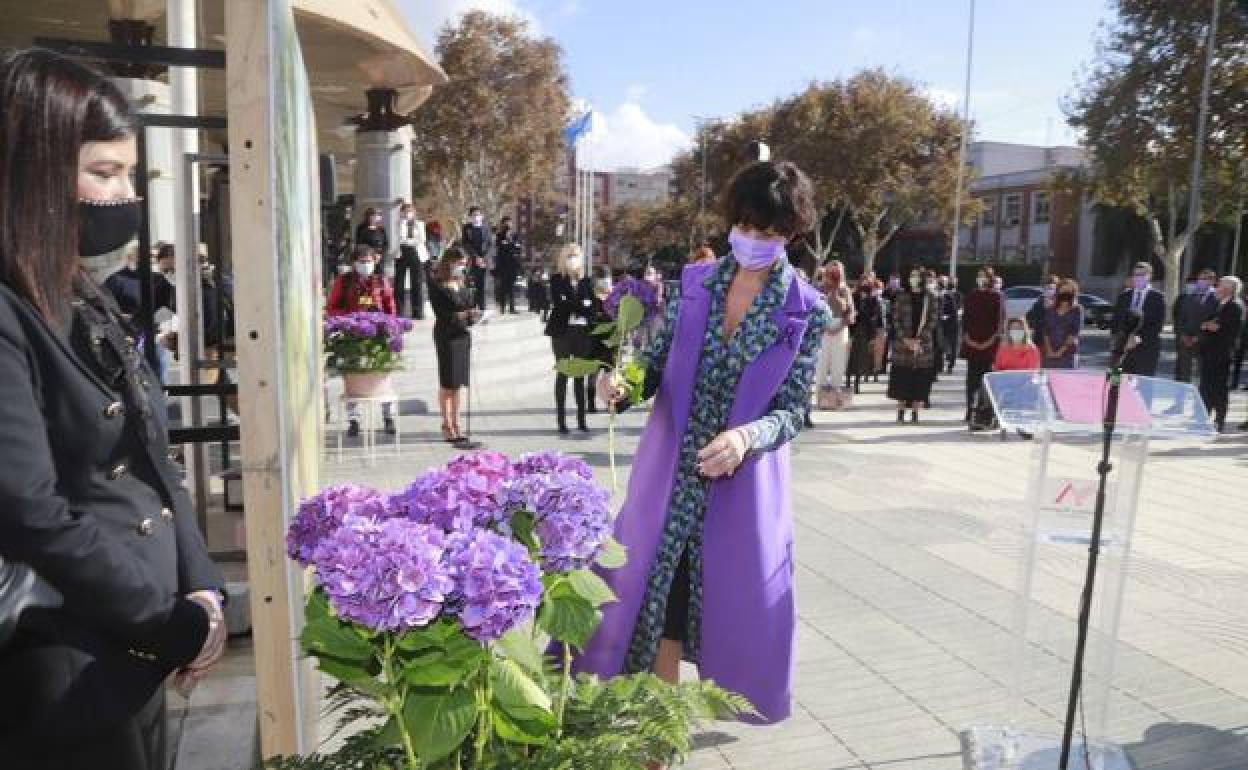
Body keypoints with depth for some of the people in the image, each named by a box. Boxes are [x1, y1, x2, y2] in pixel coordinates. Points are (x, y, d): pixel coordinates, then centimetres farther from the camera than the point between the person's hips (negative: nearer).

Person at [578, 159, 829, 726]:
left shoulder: (807, 313, -6)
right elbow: (659, 366, 3)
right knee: (656, 588, 9)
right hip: (670, 471, 2)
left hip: (743, 481, -2)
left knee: (733, 598, 8)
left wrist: (747, 436, -26)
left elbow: (793, 409, -7)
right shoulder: (694, 283, 2)